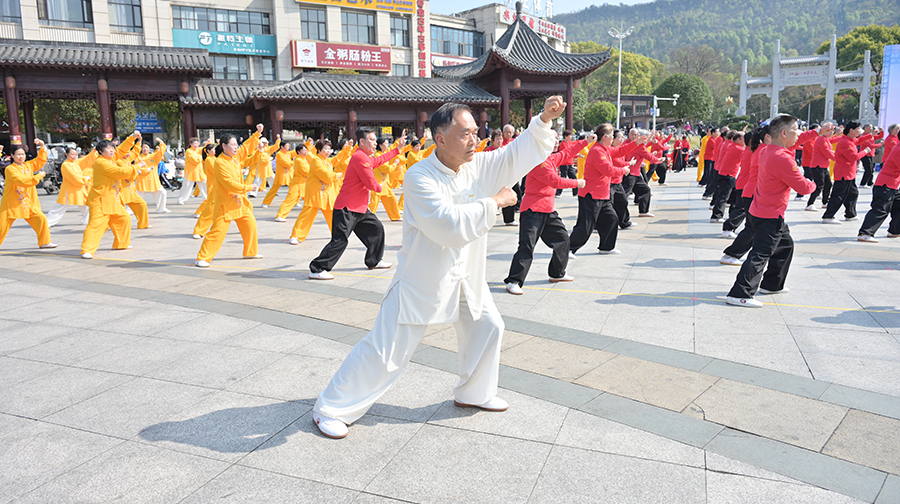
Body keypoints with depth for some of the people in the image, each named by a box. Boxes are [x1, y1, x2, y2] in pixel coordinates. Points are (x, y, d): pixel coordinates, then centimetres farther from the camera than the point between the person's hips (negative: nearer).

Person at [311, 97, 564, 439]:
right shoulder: (420, 177, -22)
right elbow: (450, 225, -32)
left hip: (465, 276, 7)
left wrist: (544, 119, -13)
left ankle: (473, 394, 40)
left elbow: (523, 153, 3)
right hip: (422, 279, -7)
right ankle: (331, 408, 11)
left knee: (488, 327, 18)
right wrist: (494, 202, -23)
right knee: (386, 350, -5)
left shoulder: (479, 166, -2)